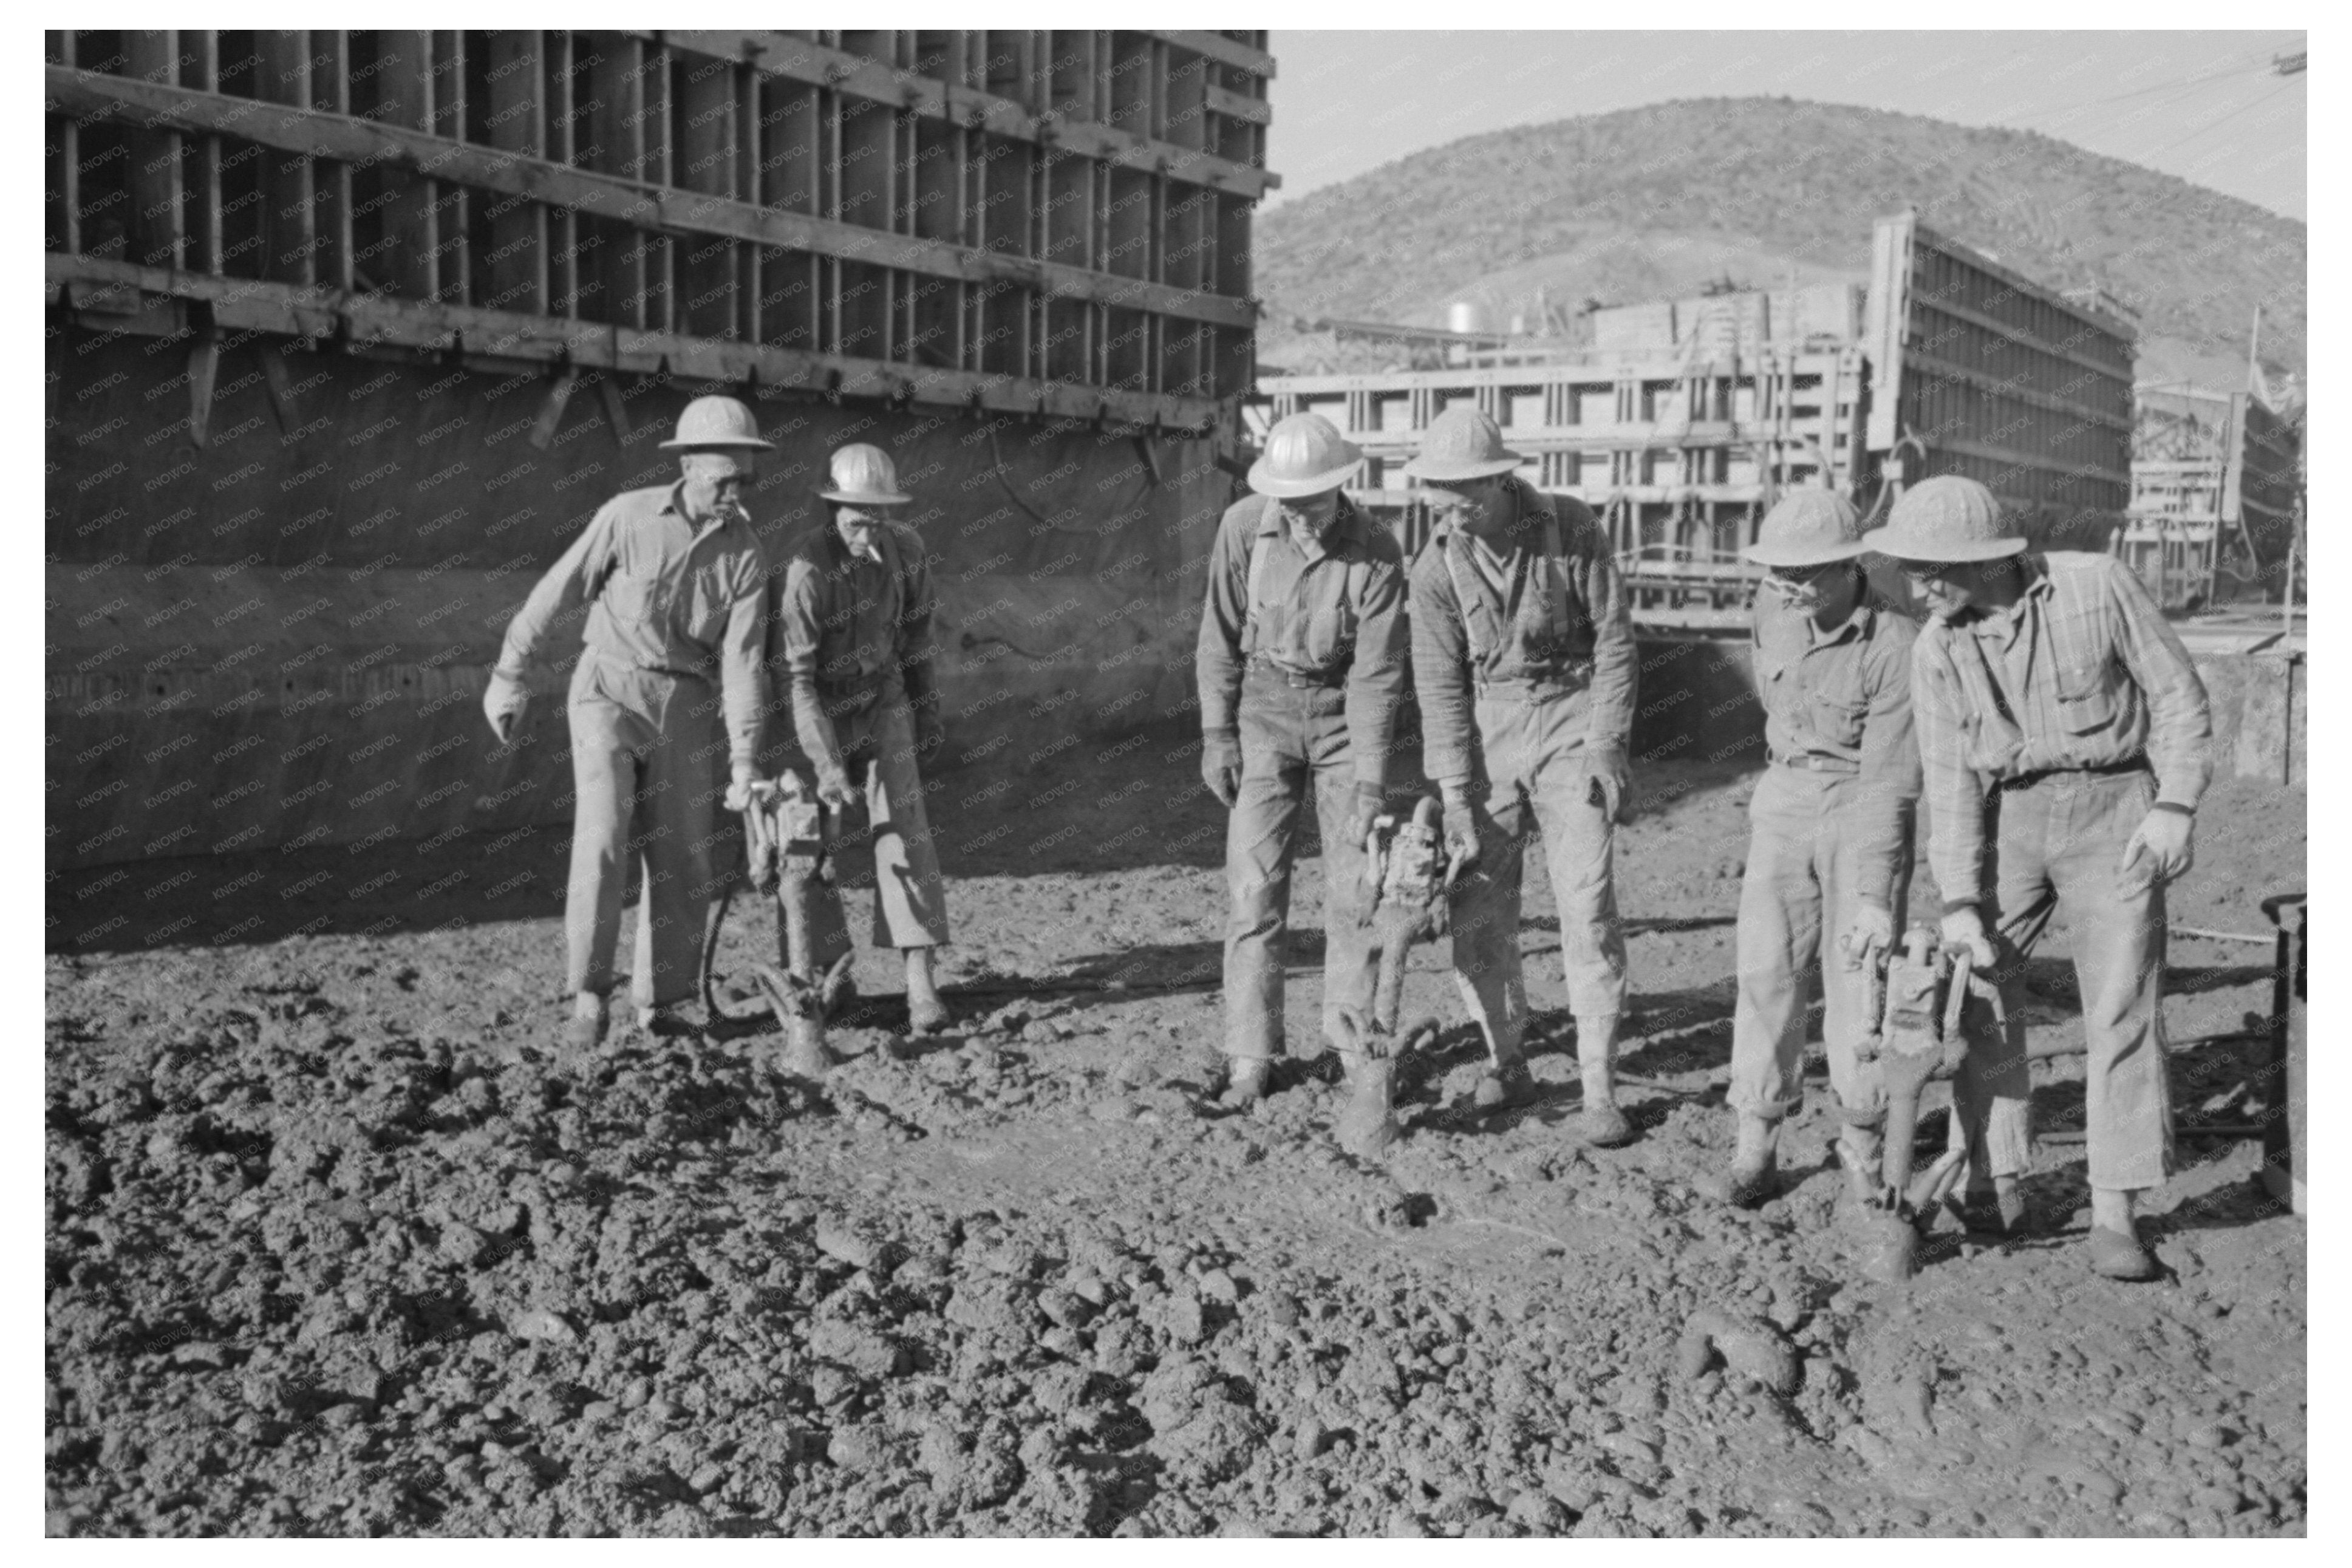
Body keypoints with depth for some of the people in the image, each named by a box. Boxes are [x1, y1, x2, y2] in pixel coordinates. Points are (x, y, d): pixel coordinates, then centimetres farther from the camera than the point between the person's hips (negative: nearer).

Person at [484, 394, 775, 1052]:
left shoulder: (746, 553, -3)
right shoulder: (629, 515, -10)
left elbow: (742, 660, -7)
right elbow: (558, 594, -1)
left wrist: (744, 763, -13)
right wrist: (509, 675, 4)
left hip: (684, 707, 3)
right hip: (609, 691, -3)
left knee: (682, 862, 2)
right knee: (603, 840, -16)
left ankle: (662, 1003, 16)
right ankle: (589, 1001, -8)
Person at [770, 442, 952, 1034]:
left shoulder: (906, 548, -12)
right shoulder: (808, 570, -28)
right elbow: (797, 677, -29)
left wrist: (927, 710, 11)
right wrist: (828, 766, -35)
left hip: (884, 700, 3)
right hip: (823, 708, -3)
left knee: (902, 826, -9)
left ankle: (920, 981, -13)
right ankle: (823, 973, 19)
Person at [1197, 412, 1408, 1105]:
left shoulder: (1377, 554, -17)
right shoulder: (1244, 526, -13)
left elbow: (1378, 673, -17)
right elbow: (1221, 636, -3)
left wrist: (1370, 780, -21)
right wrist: (1216, 733, -6)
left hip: (1343, 713, 0)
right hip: (1265, 708, 1)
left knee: (1357, 883, 1)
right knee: (1255, 884, -5)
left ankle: (1351, 1036, 17)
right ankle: (1249, 1057, 0)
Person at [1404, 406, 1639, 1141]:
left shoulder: (1571, 528, -11)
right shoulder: (1436, 569, -6)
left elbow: (1614, 637, -5)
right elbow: (1441, 685, -5)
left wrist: (1606, 744, -11)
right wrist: (1454, 794, -9)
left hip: (1572, 721, -2)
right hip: (1489, 730, 3)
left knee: (1588, 908, -8)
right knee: (1475, 911, 2)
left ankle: (1600, 1088, 0)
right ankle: (1505, 1063, 20)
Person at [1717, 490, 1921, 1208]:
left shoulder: (1896, 646, -21)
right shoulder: (1772, 610, -3)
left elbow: (1889, 781, -23)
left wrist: (1875, 896, -26)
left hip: (1866, 807, -4)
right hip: (1785, 797, 5)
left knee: (1859, 975, -4)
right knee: (1768, 968, -2)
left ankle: (1861, 1141, 13)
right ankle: (1756, 1143, 2)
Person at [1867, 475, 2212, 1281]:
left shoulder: (2098, 586, -12)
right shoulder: (1937, 649, -4)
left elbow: (2178, 694, -5)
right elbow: (1951, 779, -7)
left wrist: (2176, 805, -15)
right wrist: (1959, 902, -13)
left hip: (2112, 812, -3)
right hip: (2007, 820, 3)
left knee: (2122, 1009, -5)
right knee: (1977, 995, 2)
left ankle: (2113, 1213, 1)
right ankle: (1997, 1184, 14)